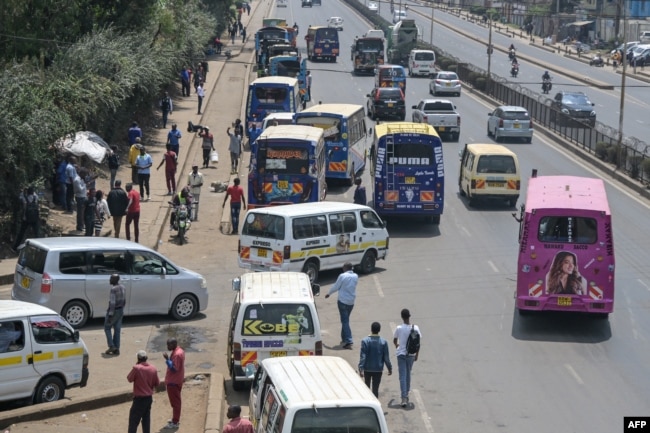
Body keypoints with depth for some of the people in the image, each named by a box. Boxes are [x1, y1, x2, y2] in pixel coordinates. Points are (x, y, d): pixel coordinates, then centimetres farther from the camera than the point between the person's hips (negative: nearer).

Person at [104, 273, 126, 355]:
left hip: (114, 311, -8)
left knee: (107, 328, 8)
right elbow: (124, 301, 13)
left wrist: (110, 315, -20)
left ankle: (111, 346, -1)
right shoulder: (123, 288, 6)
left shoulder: (113, 289, -20)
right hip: (120, 311, 8)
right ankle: (116, 349, 10)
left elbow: (112, 303, -22)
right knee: (117, 329, 10)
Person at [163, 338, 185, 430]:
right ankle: (175, 419, 30)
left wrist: (167, 359, -29)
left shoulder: (177, 354, -24)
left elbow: (174, 368, -27)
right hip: (175, 380, 11)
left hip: (173, 382, -11)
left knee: (175, 401, -3)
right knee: (176, 400, 19)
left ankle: (175, 422, 3)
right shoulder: (178, 351, 8)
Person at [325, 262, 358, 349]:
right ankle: (344, 339, 24)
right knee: (345, 320, 19)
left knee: (345, 321, -6)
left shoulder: (342, 276, -15)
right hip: (351, 302, 6)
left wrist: (329, 293, 12)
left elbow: (336, 287, -5)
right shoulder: (355, 276, 3)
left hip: (343, 301, -6)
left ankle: (348, 341, -14)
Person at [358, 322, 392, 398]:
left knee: (367, 387, 19)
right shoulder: (383, 342, -6)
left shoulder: (365, 341, -11)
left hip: (367, 369, 0)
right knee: (375, 389, 3)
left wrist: (361, 368, -15)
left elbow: (362, 356, -15)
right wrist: (390, 368, 10)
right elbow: (386, 357, -1)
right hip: (378, 369, 0)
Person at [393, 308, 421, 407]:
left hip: (401, 354, -2)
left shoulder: (399, 328, -13)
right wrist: (417, 355, 11)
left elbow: (394, 341, 4)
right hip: (411, 354, 2)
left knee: (403, 376, -3)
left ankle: (404, 398, -13)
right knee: (408, 374, 21)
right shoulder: (415, 328, -9)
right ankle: (406, 394, 34)